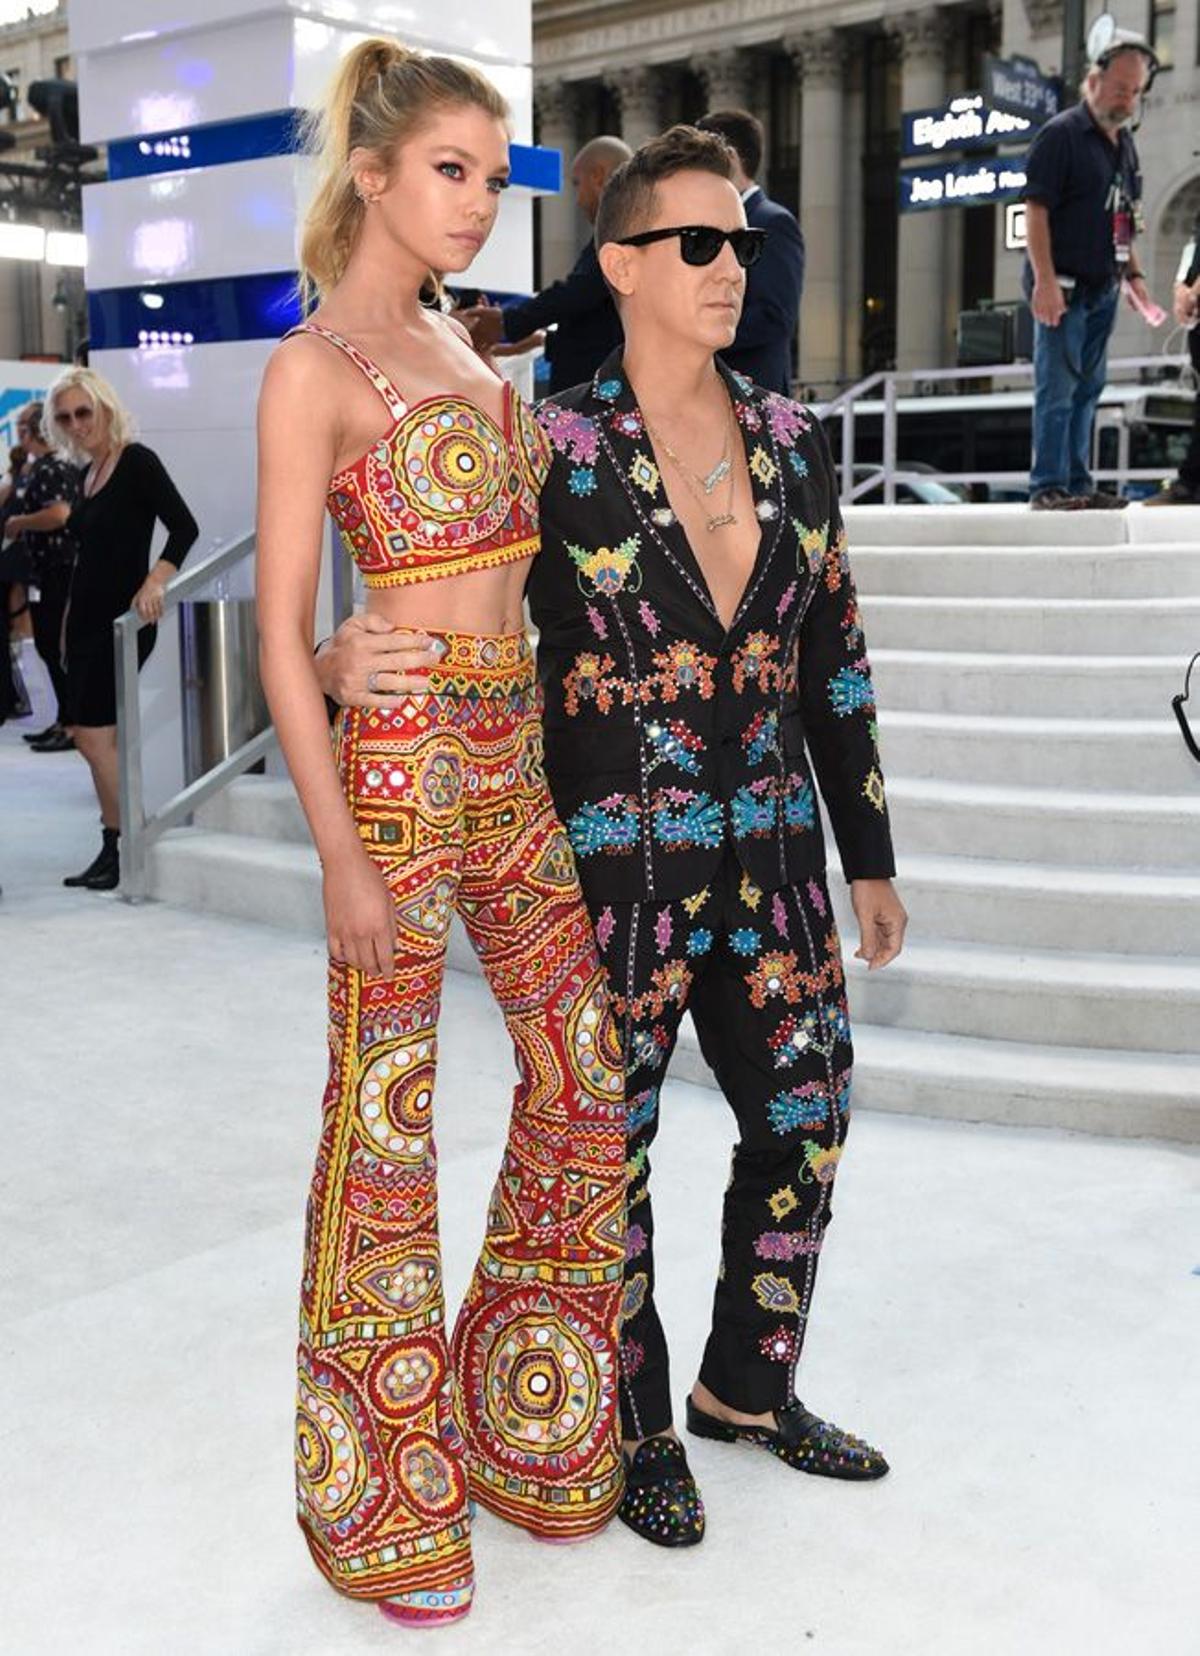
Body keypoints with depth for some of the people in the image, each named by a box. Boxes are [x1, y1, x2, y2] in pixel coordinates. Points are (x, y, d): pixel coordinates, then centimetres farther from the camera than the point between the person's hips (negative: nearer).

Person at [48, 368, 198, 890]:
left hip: (123, 618, -8)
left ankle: (122, 850, 1)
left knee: (92, 732, -10)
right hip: (87, 618, 8)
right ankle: (116, 849, 17)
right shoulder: (88, 472, 14)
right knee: (100, 737, 9)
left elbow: (184, 526, -19)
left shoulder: (137, 461, -9)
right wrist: (69, 620, 19)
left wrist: (155, 580, -32)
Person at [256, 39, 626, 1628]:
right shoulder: (312, 368, -8)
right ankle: (385, 1504, 20)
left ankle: (527, 1430, 31)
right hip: (399, 761, -8)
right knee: (385, 1126, 2)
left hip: (511, 757, 8)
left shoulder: (453, 342, 16)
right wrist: (341, 855, -16)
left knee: (584, 1076, 12)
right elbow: (283, 631, -12)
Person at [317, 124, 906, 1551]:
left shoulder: (791, 442, 6)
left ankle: (748, 1388, 38)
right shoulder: (551, 449, -8)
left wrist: (869, 858, 12)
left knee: (805, 1122, 14)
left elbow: (834, 661, 10)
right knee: (607, 1149, 8)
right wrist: (340, 667, -29)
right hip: (614, 862, -5)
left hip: (769, 855, 5)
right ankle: (635, 1430, 31)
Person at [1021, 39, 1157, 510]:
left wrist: (1134, 275, 15)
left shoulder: (1124, 144, 16)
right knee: (1058, 387, -7)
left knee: (1088, 388, 10)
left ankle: (1078, 484, 16)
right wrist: (1045, 281, -23)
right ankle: (1047, 487, -3)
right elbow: (1036, 209, -15)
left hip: (1104, 289, 8)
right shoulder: (1061, 134, -9)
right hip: (1064, 286, -8)